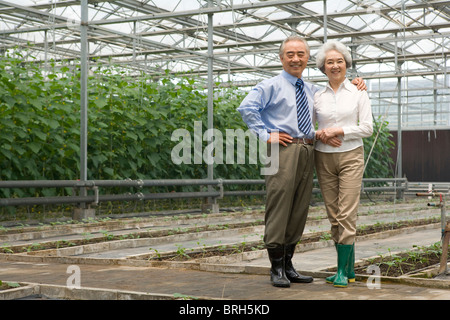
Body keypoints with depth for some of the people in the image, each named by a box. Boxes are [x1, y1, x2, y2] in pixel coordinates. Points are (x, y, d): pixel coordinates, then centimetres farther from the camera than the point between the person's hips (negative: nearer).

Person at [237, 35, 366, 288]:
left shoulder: (312, 90, 21)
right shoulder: (271, 86, 2)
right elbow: (247, 108, -9)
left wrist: (354, 85, 20)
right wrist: (266, 135, -12)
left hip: (307, 152, 6)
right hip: (283, 150, -6)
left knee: (300, 210, 8)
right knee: (279, 207, -8)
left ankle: (289, 266, 18)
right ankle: (277, 269, 0)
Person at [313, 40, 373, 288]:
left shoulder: (358, 93, 3)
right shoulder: (317, 97, 8)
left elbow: (367, 128, -2)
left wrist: (338, 131, -12)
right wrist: (320, 134, -8)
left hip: (351, 156, -3)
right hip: (324, 158, 3)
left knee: (346, 215, -10)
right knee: (333, 216, 3)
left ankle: (342, 270, -4)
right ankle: (350, 270, 11)